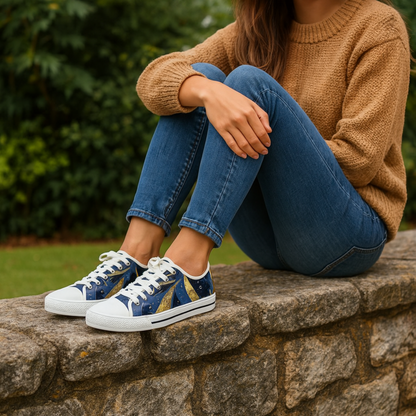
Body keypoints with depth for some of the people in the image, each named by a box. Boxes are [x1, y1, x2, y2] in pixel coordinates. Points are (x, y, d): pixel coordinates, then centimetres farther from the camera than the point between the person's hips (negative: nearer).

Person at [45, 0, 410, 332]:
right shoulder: (254, 30, 11)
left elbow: (356, 158, -13)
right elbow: (155, 80, -6)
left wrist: (257, 143, -9)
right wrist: (207, 91, -27)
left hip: (353, 234, -5)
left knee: (249, 81, -22)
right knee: (201, 75, -11)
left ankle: (186, 268, -36)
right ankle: (136, 254, -23)